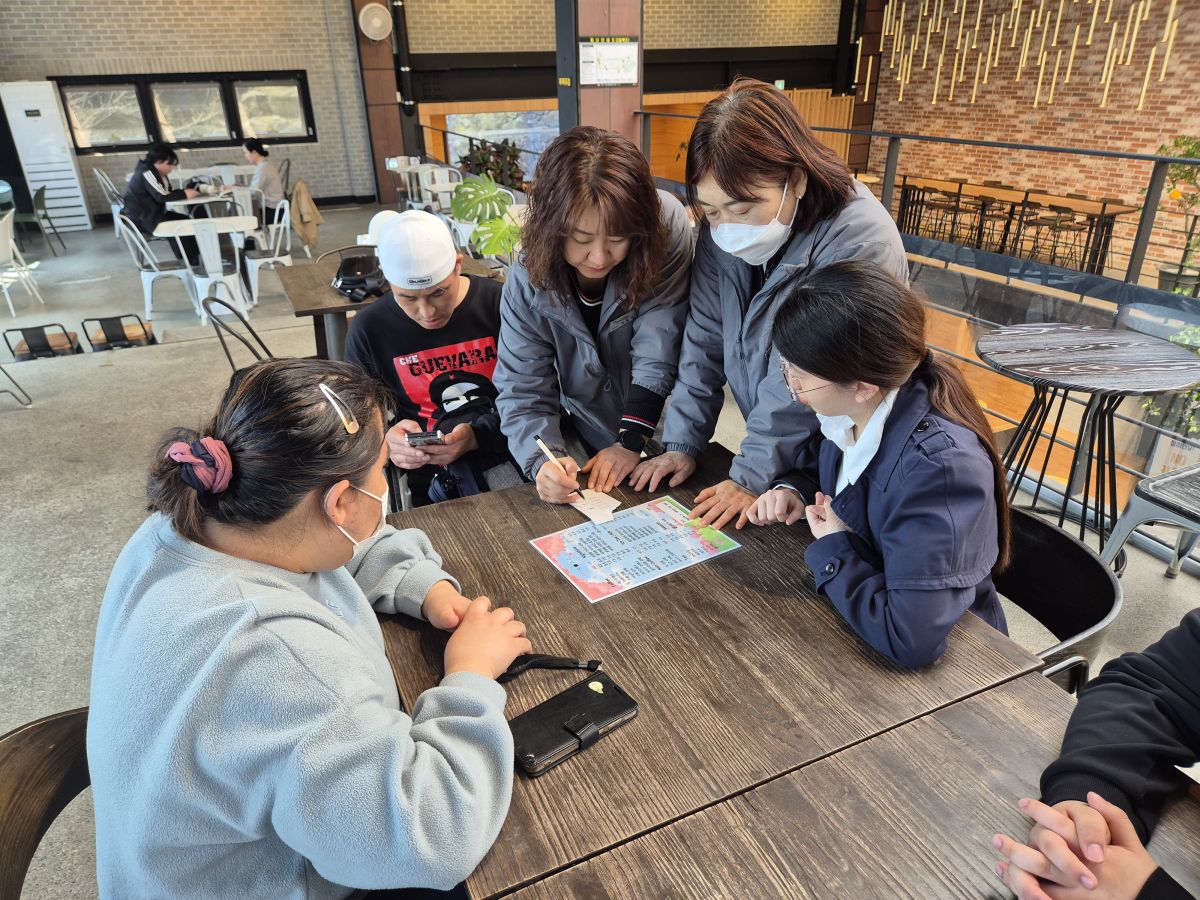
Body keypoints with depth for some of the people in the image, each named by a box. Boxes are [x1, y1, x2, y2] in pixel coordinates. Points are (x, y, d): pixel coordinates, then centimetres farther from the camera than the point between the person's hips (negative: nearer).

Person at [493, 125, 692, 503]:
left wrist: (632, 441, -27)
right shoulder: (528, 283, -20)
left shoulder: (667, 226, -25)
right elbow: (523, 394, -16)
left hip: (658, 435, -3)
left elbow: (658, 353, -24)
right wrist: (544, 460, -34)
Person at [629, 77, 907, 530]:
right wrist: (682, 442, -9)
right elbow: (705, 340, -5)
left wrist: (751, 476, -22)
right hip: (772, 444, 5)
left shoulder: (859, 243, -27)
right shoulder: (723, 231, -8)